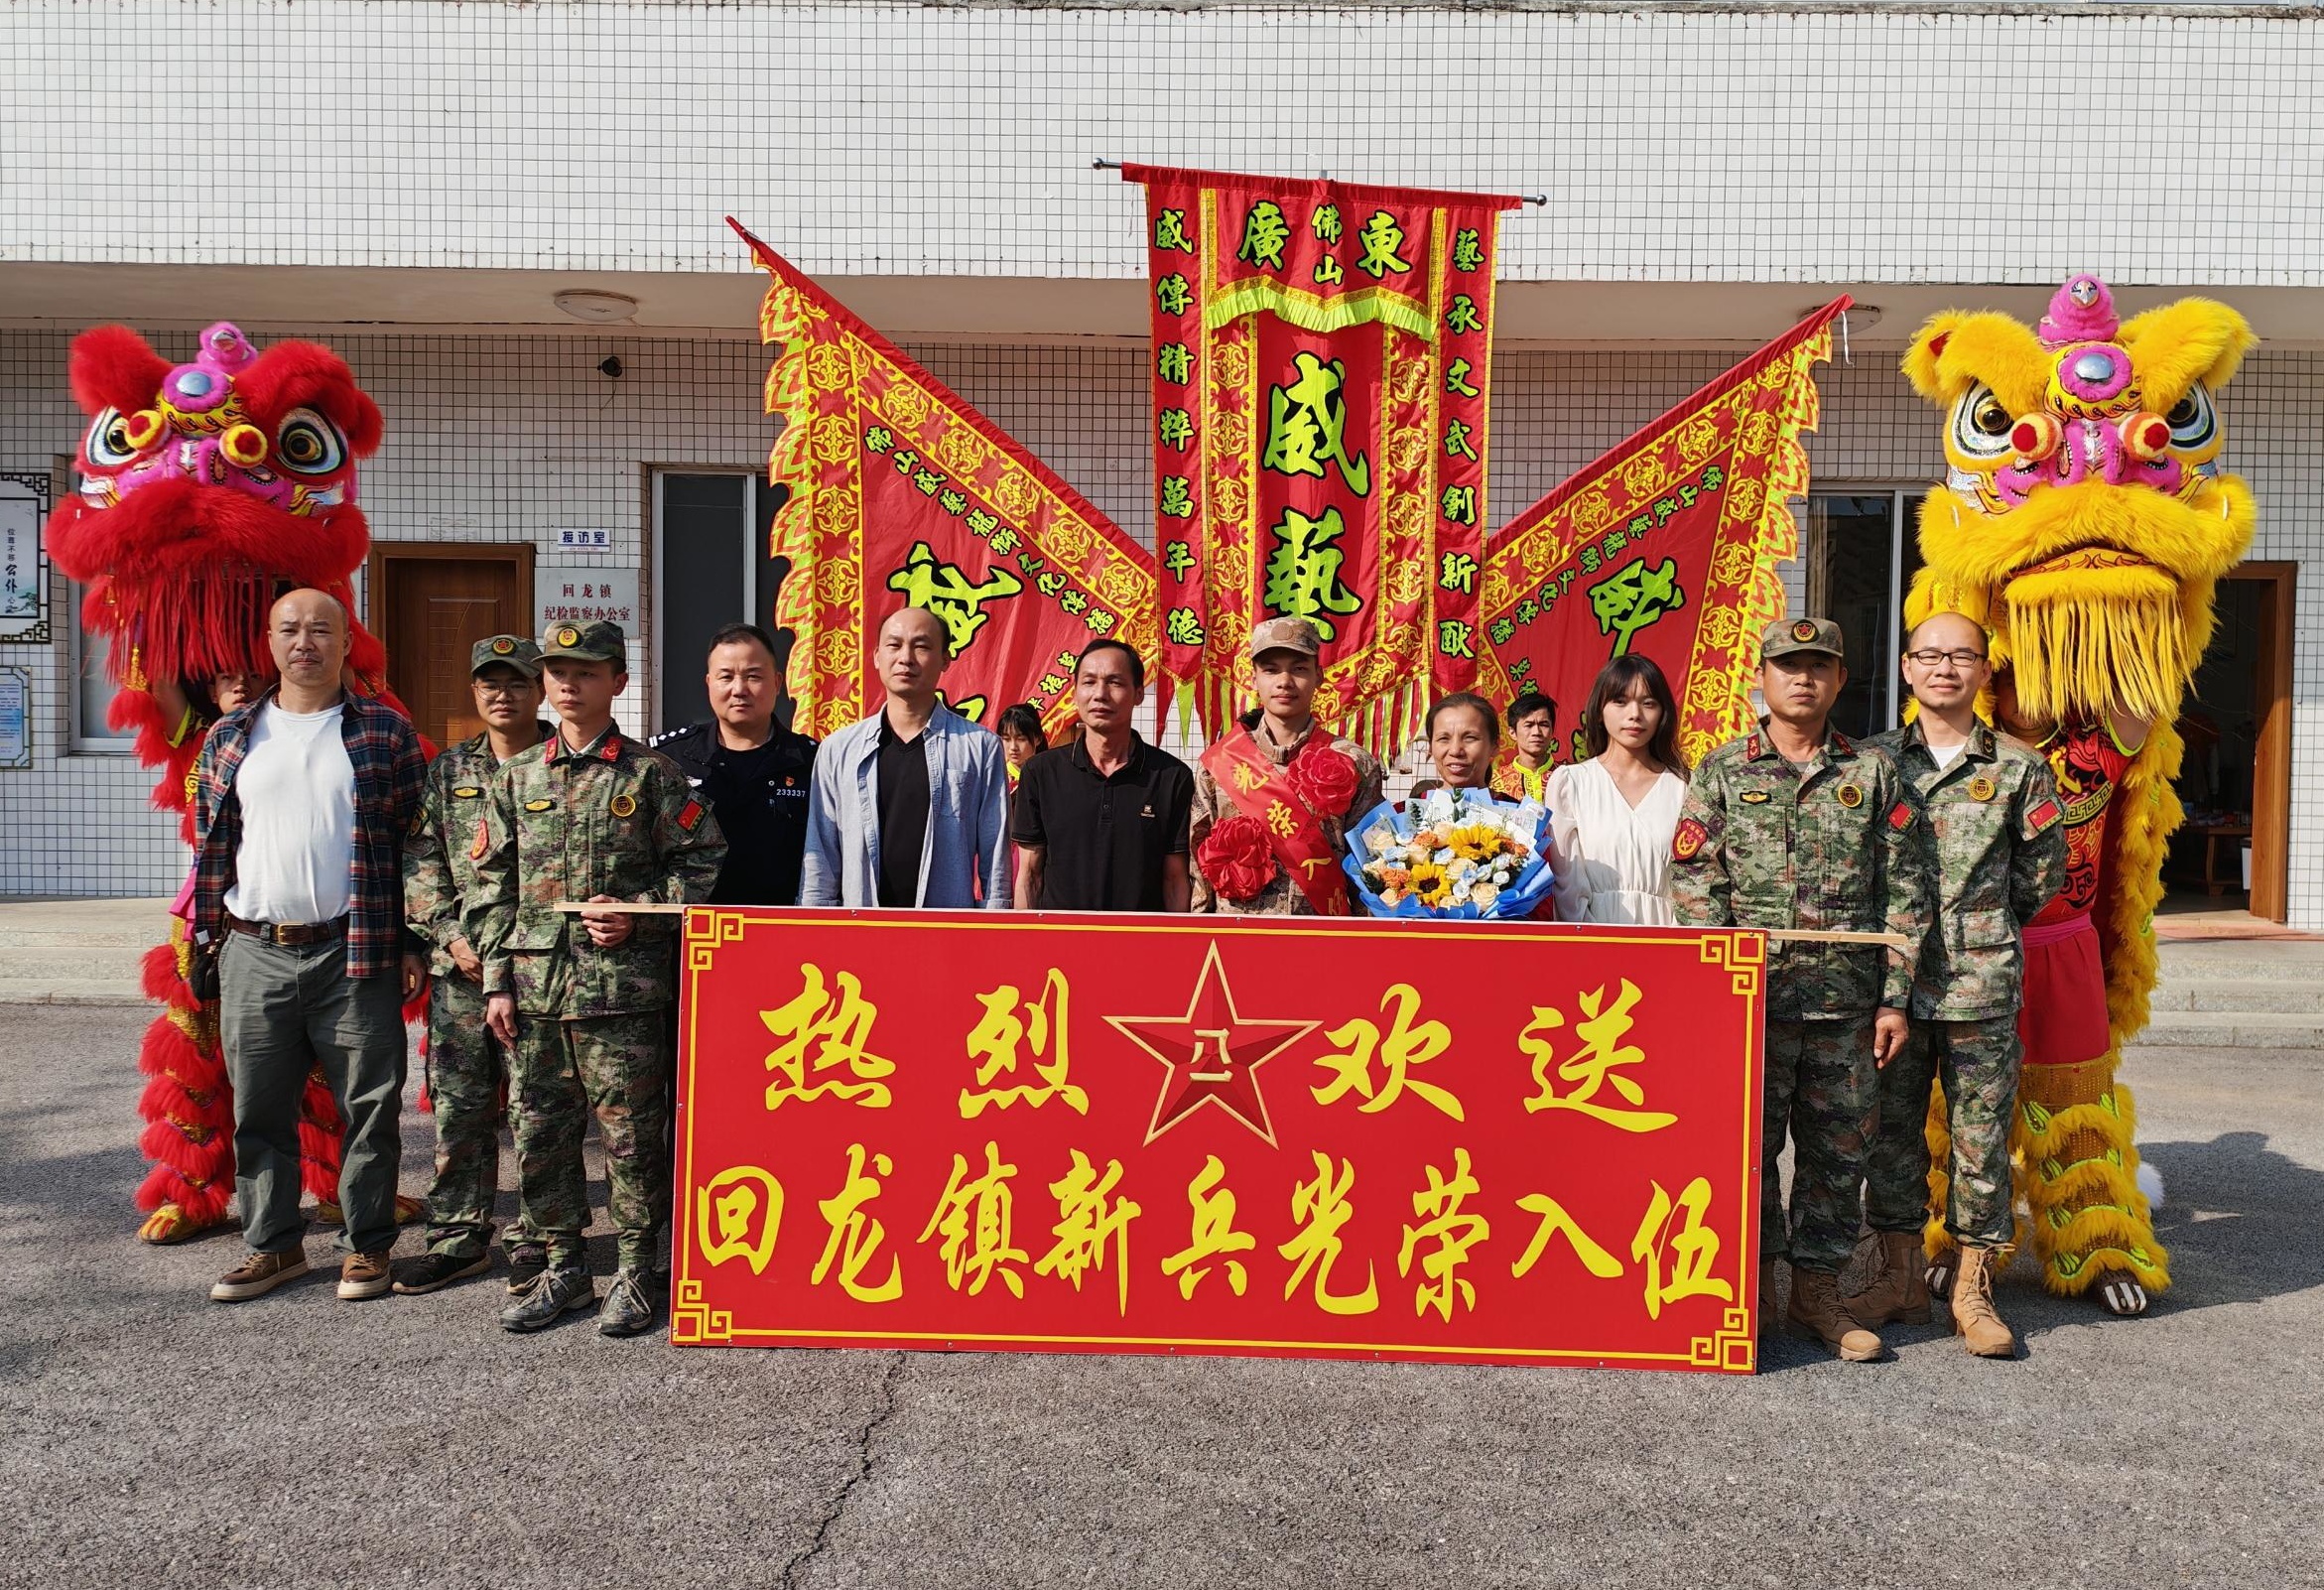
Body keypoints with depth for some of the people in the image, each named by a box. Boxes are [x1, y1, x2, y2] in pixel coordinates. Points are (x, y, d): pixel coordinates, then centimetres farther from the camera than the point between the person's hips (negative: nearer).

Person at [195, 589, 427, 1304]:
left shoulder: (385, 730, 2)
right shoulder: (231, 736, 11)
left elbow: (418, 838, 1)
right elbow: (211, 845, 15)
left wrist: (413, 942, -3)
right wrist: (203, 936, 9)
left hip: (356, 954, -3)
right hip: (253, 955, 3)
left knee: (369, 1105, 4)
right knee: (259, 1109, 10)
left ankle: (366, 1243, 18)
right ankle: (274, 1244, 25)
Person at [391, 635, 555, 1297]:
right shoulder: (447, 770, 13)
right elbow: (420, 862, 10)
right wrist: (452, 936, -4)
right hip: (459, 969, 4)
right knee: (458, 1107, 9)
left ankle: (536, 1239, 13)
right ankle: (458, 1237, 20)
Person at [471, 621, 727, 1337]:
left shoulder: (650, 774, 1)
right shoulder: (516, 776, 12)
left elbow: (701, 863, 1)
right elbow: (494, 884, 12)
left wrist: (637, 915, -12)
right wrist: (497, 981, 6)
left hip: (623, 987, -4)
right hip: (533, 987, 4)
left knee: (630, 1130, 1)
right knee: (539, 1131, 10)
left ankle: (633, 1271, 15)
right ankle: (562, 1265, 24)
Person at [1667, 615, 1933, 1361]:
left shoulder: (1875, 773, 7)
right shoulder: (1720, 772, 4)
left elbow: (1905, 891, 5)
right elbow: (1695, 886, -1)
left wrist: (1895, 997, 0)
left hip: (1848, 1002, 2)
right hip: (1752, 997, -1)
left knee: (1838, 1150, 9)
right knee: (1748, 1145, 5)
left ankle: (1818, 1289, 23)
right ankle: (1753, 1288, 18)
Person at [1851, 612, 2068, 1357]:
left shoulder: (2019, 768, 3)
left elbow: (2043, 873, 10)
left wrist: (1983, 927, 9)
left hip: (1982, 987, -1)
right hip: (1892, 980, 1)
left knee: (1980, 1139, 5)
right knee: (1892, 1133, 8)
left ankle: (1973, 1288, 18)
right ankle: (1900, 1277, 21)